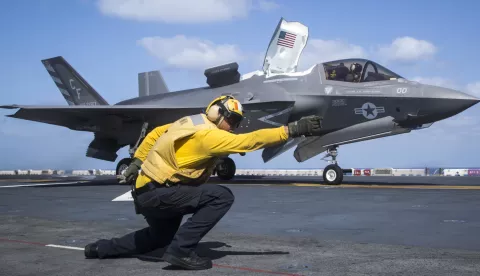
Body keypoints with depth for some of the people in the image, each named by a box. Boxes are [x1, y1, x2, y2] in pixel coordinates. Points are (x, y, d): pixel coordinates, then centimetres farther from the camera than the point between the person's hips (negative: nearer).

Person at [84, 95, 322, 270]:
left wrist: (137, 162, 23)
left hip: (146, 191, 10)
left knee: (162, 236, 33)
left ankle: (102, 248, 36)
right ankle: (180, 250, -16)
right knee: (222, 196, -20)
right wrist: (291, 130, -26)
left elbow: (156, 133, 18)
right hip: (156, 194, -10)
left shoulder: (192, 122, 9)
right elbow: (249, 140, -26)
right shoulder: (207, 134, -19)